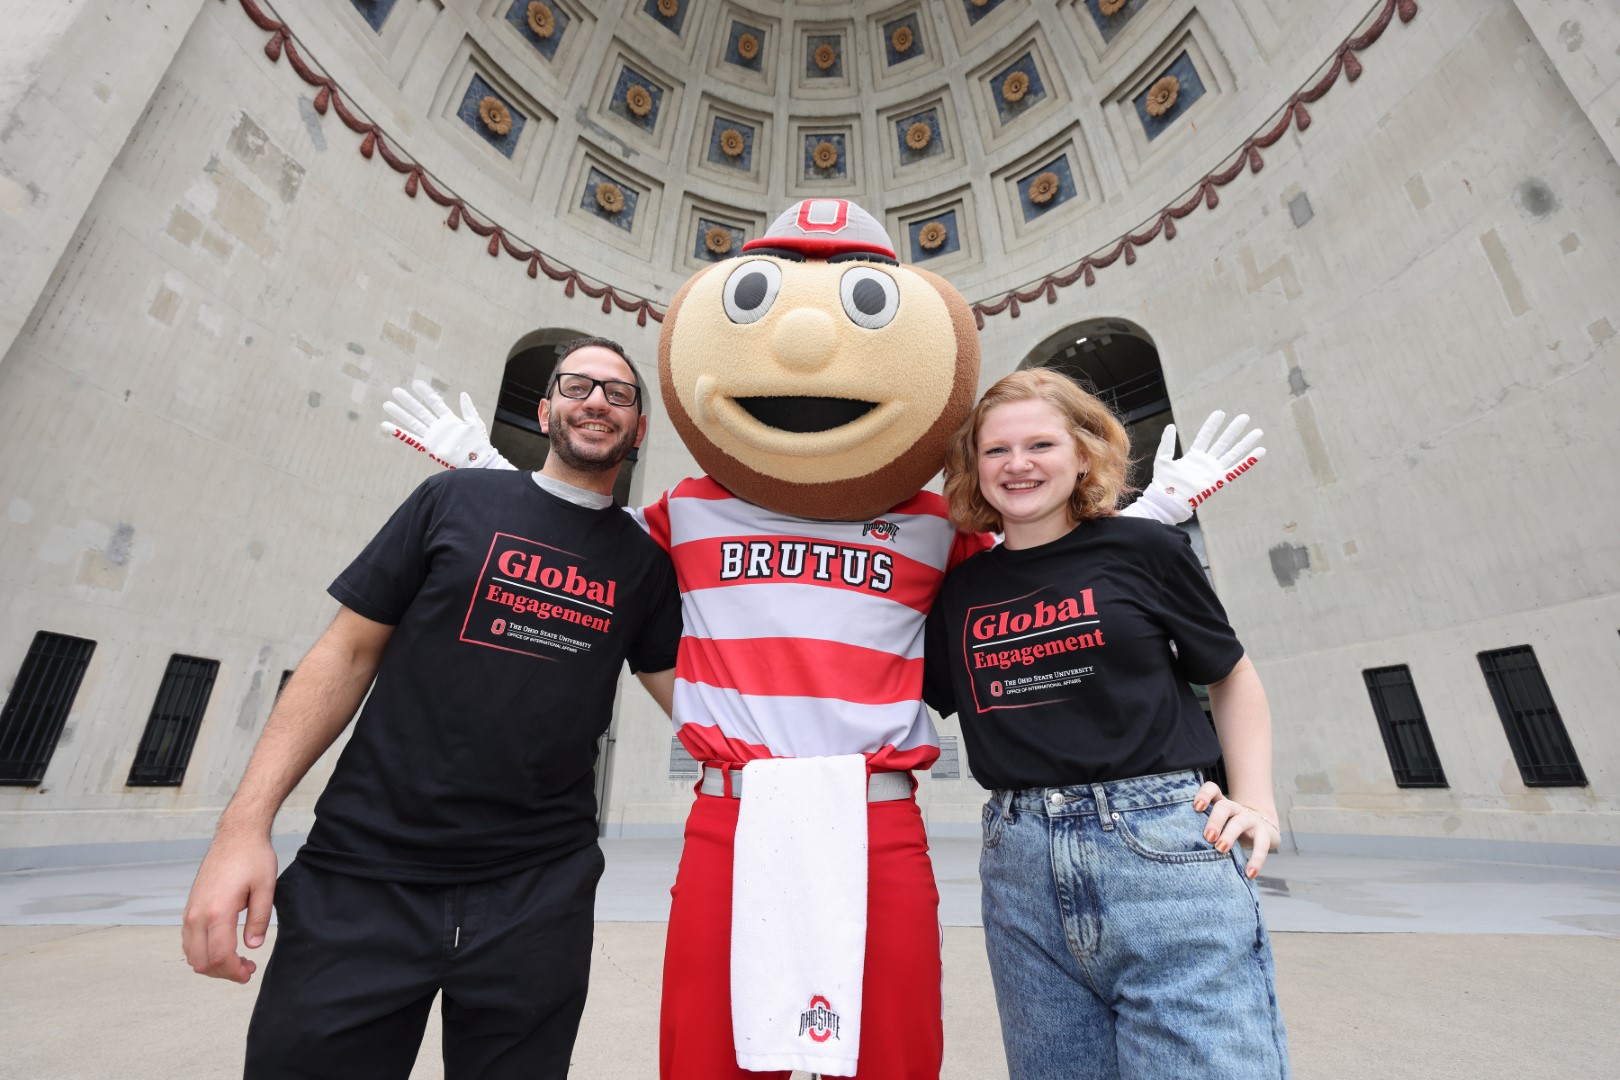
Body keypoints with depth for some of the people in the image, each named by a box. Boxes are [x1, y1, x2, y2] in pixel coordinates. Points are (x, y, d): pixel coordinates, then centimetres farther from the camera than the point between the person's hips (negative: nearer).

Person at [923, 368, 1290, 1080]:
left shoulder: (1142, 549, 1)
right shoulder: (960, 591, 7)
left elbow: (1231, 677, 11)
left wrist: (1256, 800, 2)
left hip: (1158, 847, -2)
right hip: (1020, 866, 3)